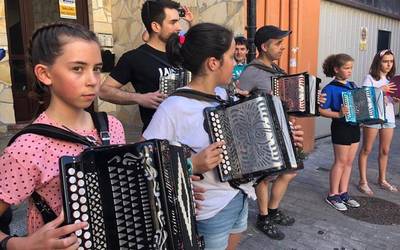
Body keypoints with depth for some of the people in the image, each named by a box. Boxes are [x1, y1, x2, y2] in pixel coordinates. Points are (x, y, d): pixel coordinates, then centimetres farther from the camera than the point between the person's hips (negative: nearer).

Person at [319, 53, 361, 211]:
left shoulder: (352, 85, 10)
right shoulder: (330, 89, -12)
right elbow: (322, 110, -16)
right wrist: (338, 114, -28)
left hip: (354, 126, 7)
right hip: (341, 127, -7)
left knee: (349, 162, 12)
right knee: (341, 162, 0)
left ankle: (343, 193, 24)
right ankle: (333, 195, 13)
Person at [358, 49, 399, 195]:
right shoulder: (370, 78, -6)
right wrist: (380, 90, -24)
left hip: (388, 118, 6)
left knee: (385, 151, 14)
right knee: (366, 150, 2)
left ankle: (382, 179, 29)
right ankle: (363, 181, 9)